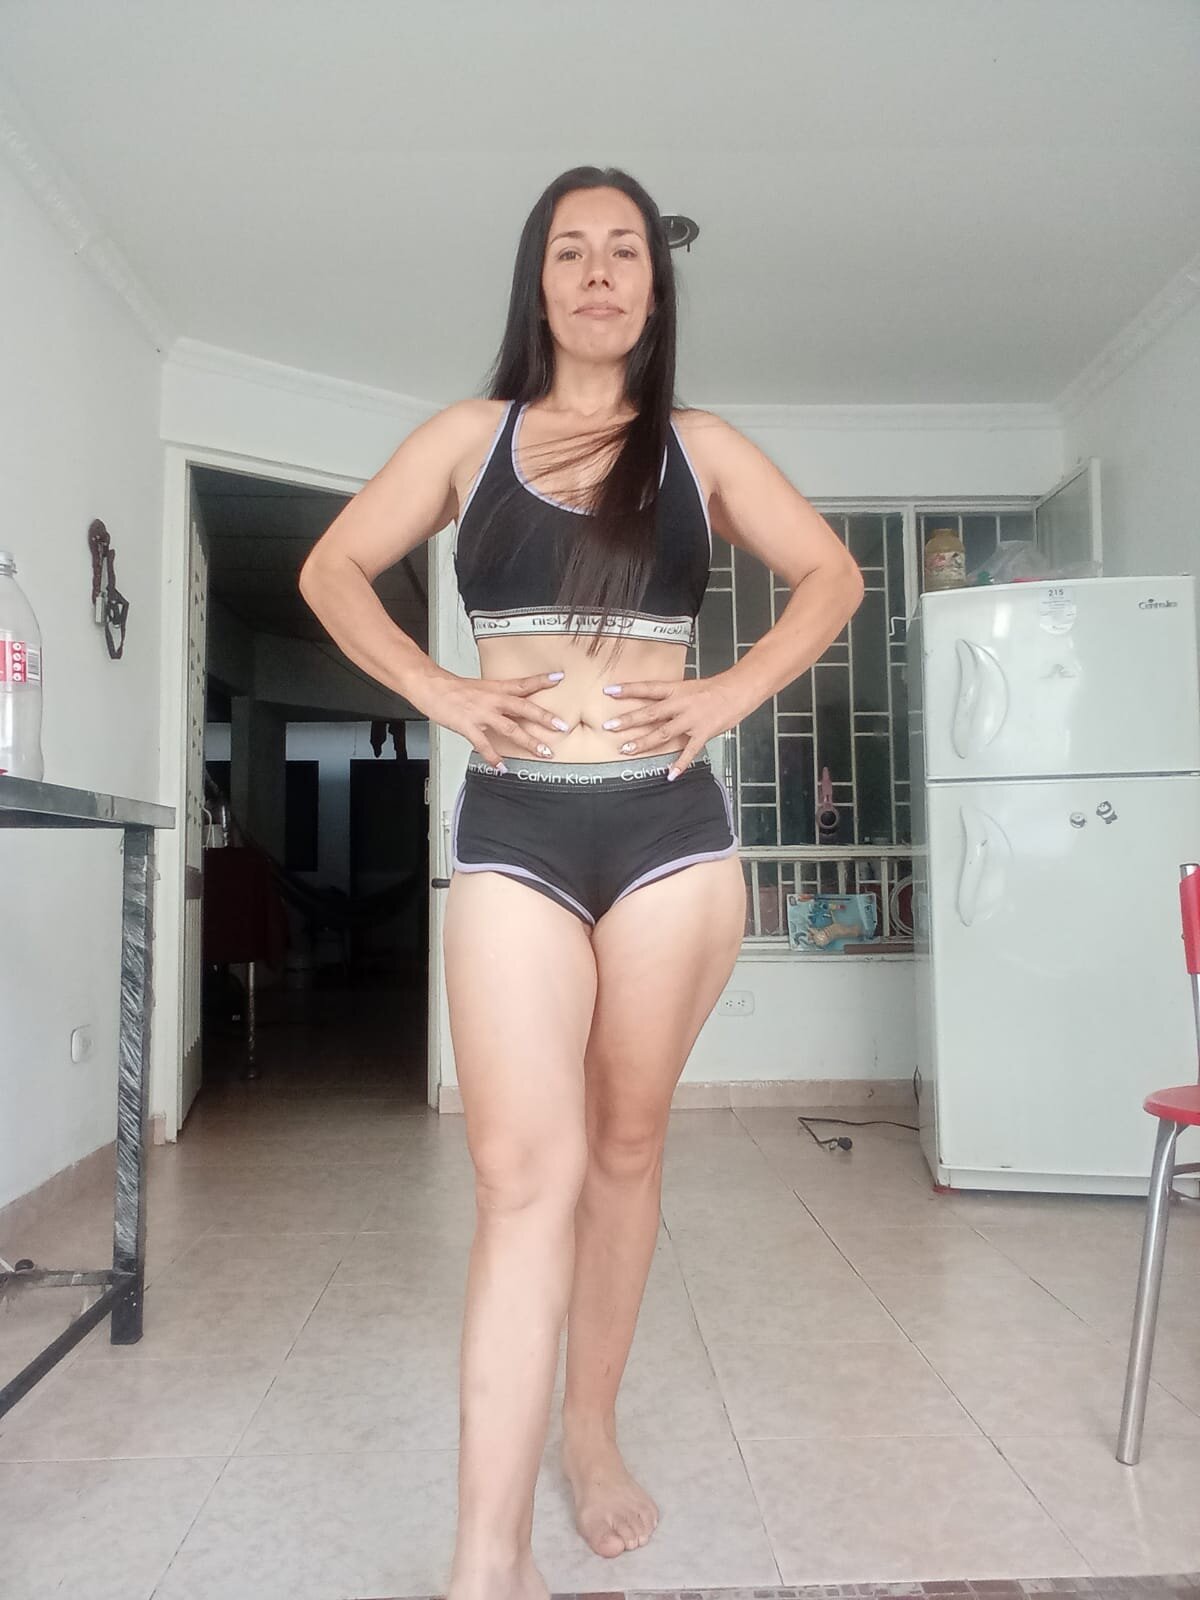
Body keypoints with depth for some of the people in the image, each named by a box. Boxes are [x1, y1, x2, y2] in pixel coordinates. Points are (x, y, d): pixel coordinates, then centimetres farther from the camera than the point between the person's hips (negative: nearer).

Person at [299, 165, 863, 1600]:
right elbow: (332, 570, 14)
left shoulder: (699, 446, 12)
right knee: (522, 1166, -9)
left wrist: (729, 694, 0)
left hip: (668, 823, 1)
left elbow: (830, 575, 16)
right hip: (512, 827, -1)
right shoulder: (470, 436, 11)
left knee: (625, 1144, 9)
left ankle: (592, 1431, 30)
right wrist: (442, 693, 0)